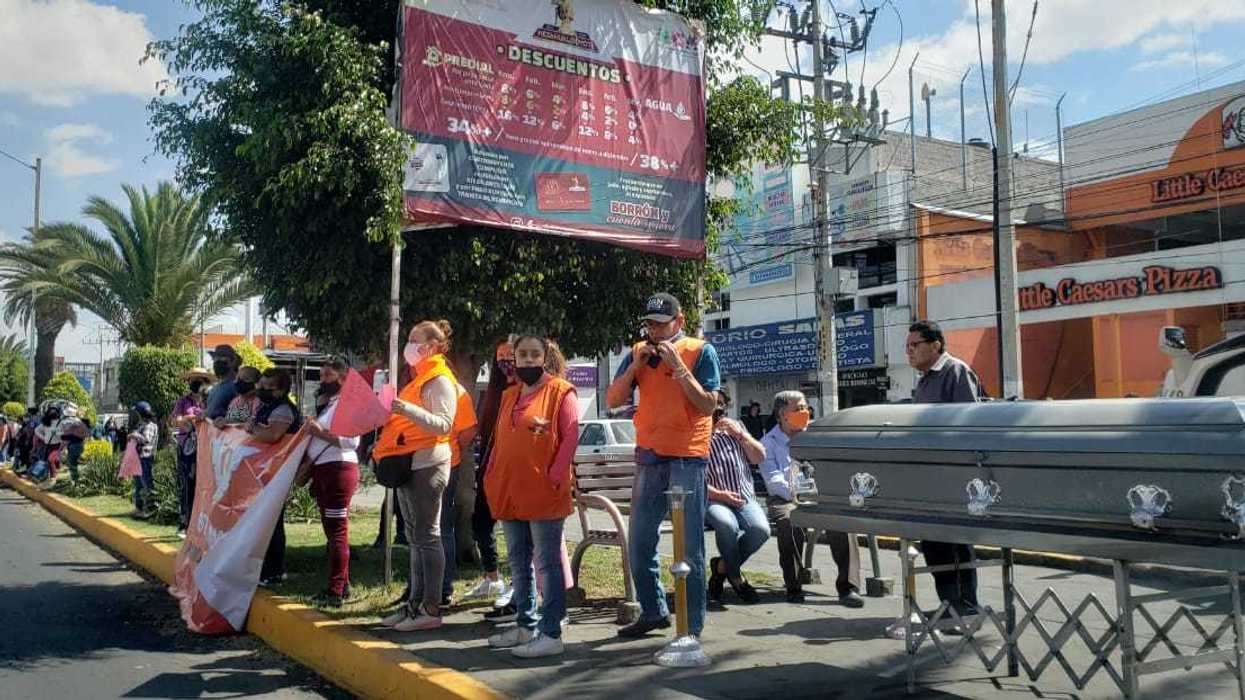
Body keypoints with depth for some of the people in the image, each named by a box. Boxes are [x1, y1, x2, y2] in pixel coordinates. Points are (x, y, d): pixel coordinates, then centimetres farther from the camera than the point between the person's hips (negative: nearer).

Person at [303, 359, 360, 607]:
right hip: (321, 470, 10)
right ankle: (343, 585, 22)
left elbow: (352, 440, -20)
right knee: (331, 530, 14)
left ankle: (336, 592, -9)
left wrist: (321, 433, -19)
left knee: (337, 531, -9)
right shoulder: (324, 403, 20)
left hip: (339, 468, -10)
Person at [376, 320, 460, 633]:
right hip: (408, 463, 10)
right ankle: (415, 603, 18)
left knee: (427, 536, -6)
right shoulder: (418, 379, 20)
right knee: (415, 536, 12)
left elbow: (444, 424, -19)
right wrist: (391, 412, 11)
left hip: (427, 464, -10)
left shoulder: (440, 380, -9)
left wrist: (408, 410, -28)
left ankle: (431, 610, -2)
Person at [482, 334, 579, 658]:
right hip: (510, 494, 7)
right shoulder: (509, 396, 17)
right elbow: (499, 440, 19)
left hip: (544, 494, -7)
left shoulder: (561, 391, -4)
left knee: (547, 563, -3)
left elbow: (571, 436, -11)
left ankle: (551, 634, 1)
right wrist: (492, 478, 10)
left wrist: (555, 476, -17)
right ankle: (526, 625, 25)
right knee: (519, 564, 14)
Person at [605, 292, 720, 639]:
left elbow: (708, 405, -9)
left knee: (689, 547, -2)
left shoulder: (701, 351, -2)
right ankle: (653, 611, 27)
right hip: (649, 457, 5)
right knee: (639, 542, 11)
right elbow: (613, 400, 4)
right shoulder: (639, 352, 10)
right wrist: (636, 364, -7)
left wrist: (678, 367, -15)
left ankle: (692, 624, 7)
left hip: (688, 458, -5)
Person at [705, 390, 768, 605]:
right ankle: (737, 579, -10)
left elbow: (760, 457, 12)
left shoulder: (734, 429, 20)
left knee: (761, 529, -26)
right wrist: (721, 495, -17)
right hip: (712, 500, -4)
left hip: (744, 498, 4)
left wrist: (740, 434, -1)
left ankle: (723, 565, 0)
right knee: (727, 524, -36)